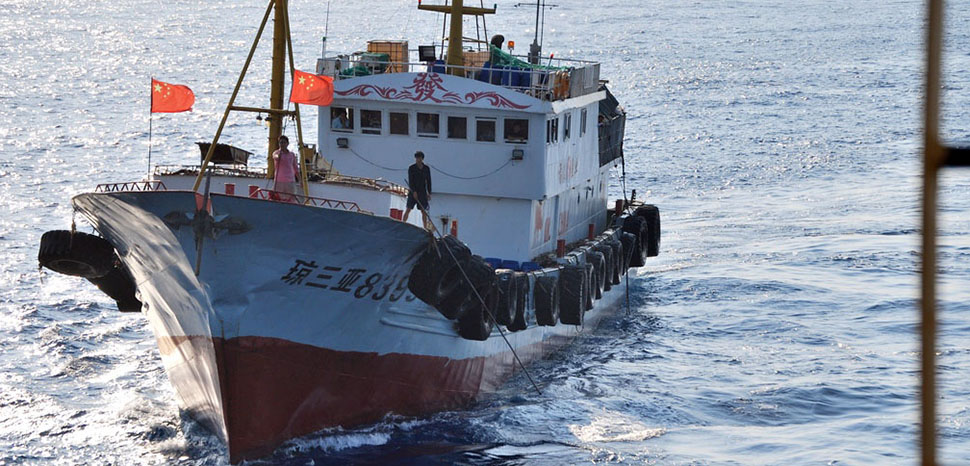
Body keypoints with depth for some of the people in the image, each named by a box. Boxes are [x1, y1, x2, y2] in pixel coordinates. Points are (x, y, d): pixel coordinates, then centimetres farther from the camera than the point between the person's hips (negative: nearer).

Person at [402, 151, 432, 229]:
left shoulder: (426, 168, 8)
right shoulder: (411, 168, -2)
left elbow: (428, 181, 11)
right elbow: (410, 181, -8)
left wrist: (429, 193, 5)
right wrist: (414, 191, -19)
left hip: (423, 193, 2)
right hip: (413, 192, -2)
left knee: (424, 211, 1)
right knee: (408, 209, -6)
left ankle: (426, 227, 4)